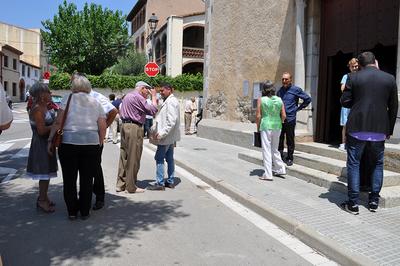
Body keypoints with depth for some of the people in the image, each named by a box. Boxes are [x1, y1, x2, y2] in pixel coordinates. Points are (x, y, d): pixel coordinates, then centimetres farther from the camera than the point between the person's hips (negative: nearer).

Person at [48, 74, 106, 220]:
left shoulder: (68, 98, 1)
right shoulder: (96, 103, 9)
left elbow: (58, 122, -6)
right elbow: (103, 127, 5)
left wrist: (50, 140, 0)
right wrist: (100, 144, 15)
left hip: (69, 142, -2)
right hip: (92, 143, 2)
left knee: (70, 179, 10)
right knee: (87, 179, 10)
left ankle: (72, 212, 18)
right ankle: (85, 212, 18)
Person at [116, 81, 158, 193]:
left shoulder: (127, 96, 18)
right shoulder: (137, 97, -12)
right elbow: (152, 110, -13)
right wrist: (153, 96, -2)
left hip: (124, 126, 10)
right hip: (134, 127, -10)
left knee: (124, 156, 12)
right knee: (133, 158, -3)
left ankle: (120, 184, 17)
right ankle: (131, 187, 4)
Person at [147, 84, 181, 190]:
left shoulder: (171, 102, -16)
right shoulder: (169, 101, 16)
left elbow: (171, 121, -24)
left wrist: (162, 133, -23)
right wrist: (160, 132, 15)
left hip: (167, 136, -10)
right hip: (170, 136, 10)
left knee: (159, 158, -5)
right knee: (169, 158, 13)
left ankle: (160, 183, 0)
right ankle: (171, 181, 20)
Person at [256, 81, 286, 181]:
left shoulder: (261, 100, -8)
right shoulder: (279, 100, 4)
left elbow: (258, 116, -10)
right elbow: (284, 116, 3)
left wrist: (258, 127, 4)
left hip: (266, 127, -4)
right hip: (277, 127, 5)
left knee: (267, 150, 2)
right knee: (274, 149, 21)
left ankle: (268, 174, 4)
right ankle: (280, 169, 23)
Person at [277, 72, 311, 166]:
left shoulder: (296, 90, -3)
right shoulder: (280, 90, 11)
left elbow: (308, 99, 4)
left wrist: (298, 108, 2)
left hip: (290, 119, -4)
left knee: (290, 141, 5)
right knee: (279, 140, 5)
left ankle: (289, 158, 16)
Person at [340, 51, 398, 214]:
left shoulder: (353, 77, -3)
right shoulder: (390, 79, 3)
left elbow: (344, 101, -3)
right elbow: (393, 107, 5)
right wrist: (389, 130, 14)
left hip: (357, 128, -2)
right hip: (379, 129, 2)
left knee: (353, 164, 5)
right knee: (377, 164, 17)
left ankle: (353, 203, 5)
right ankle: (374, 201, 20)